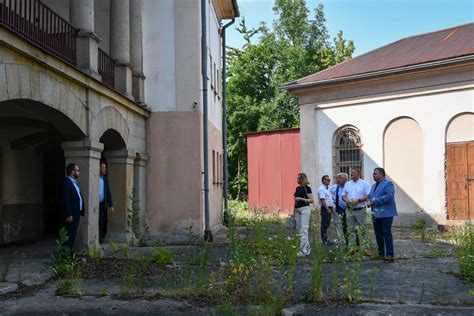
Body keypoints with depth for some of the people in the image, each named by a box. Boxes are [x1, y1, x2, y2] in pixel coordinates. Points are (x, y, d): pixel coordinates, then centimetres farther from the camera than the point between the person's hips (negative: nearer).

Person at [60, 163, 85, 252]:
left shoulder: (74, 183, 18)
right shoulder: (66, 183, -14)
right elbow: (65, 200, -20)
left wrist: (82, 211, 14)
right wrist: (68, 215, -22)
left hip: (76, 214, 10)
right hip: (71, 215, -10)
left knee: (72, 236, 13)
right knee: (69, 236, -7)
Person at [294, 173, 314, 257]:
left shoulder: (307, 188, -8)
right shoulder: (297, 188, 14)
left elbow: (312, 200, -12)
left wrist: (301, 199, -19)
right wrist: (294, 211, 19)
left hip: (305, 209, -8)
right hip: (297, 209, 8)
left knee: (304, 230, -10)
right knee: (299, 229, 11)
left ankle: (304, 250, -9)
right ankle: (307, 247, 23)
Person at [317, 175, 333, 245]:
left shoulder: (328, 188, 18)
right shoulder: (321, 189, -13)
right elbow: (322, 200, -20)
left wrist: (331, 207, 15)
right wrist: (327, 209, -22)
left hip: (329, 208, 10)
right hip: (325, 208, -10)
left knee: (327, 224, 12)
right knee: (324, 224, -7)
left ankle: (325, 239, 18)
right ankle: (324, 240, -4)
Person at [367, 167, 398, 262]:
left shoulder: (388, 183, -8)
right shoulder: (374, 185, 21)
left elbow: (389, 196, -21)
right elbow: (369, 196, 22)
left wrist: (376, 200, -17)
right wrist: (369, 201, -1)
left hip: (385, 213, -9)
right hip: (376, 214, 9)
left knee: (386, 233, -9)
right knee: (378, 234, 12)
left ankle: (389, 255, -7)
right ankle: (381, 253, 22)